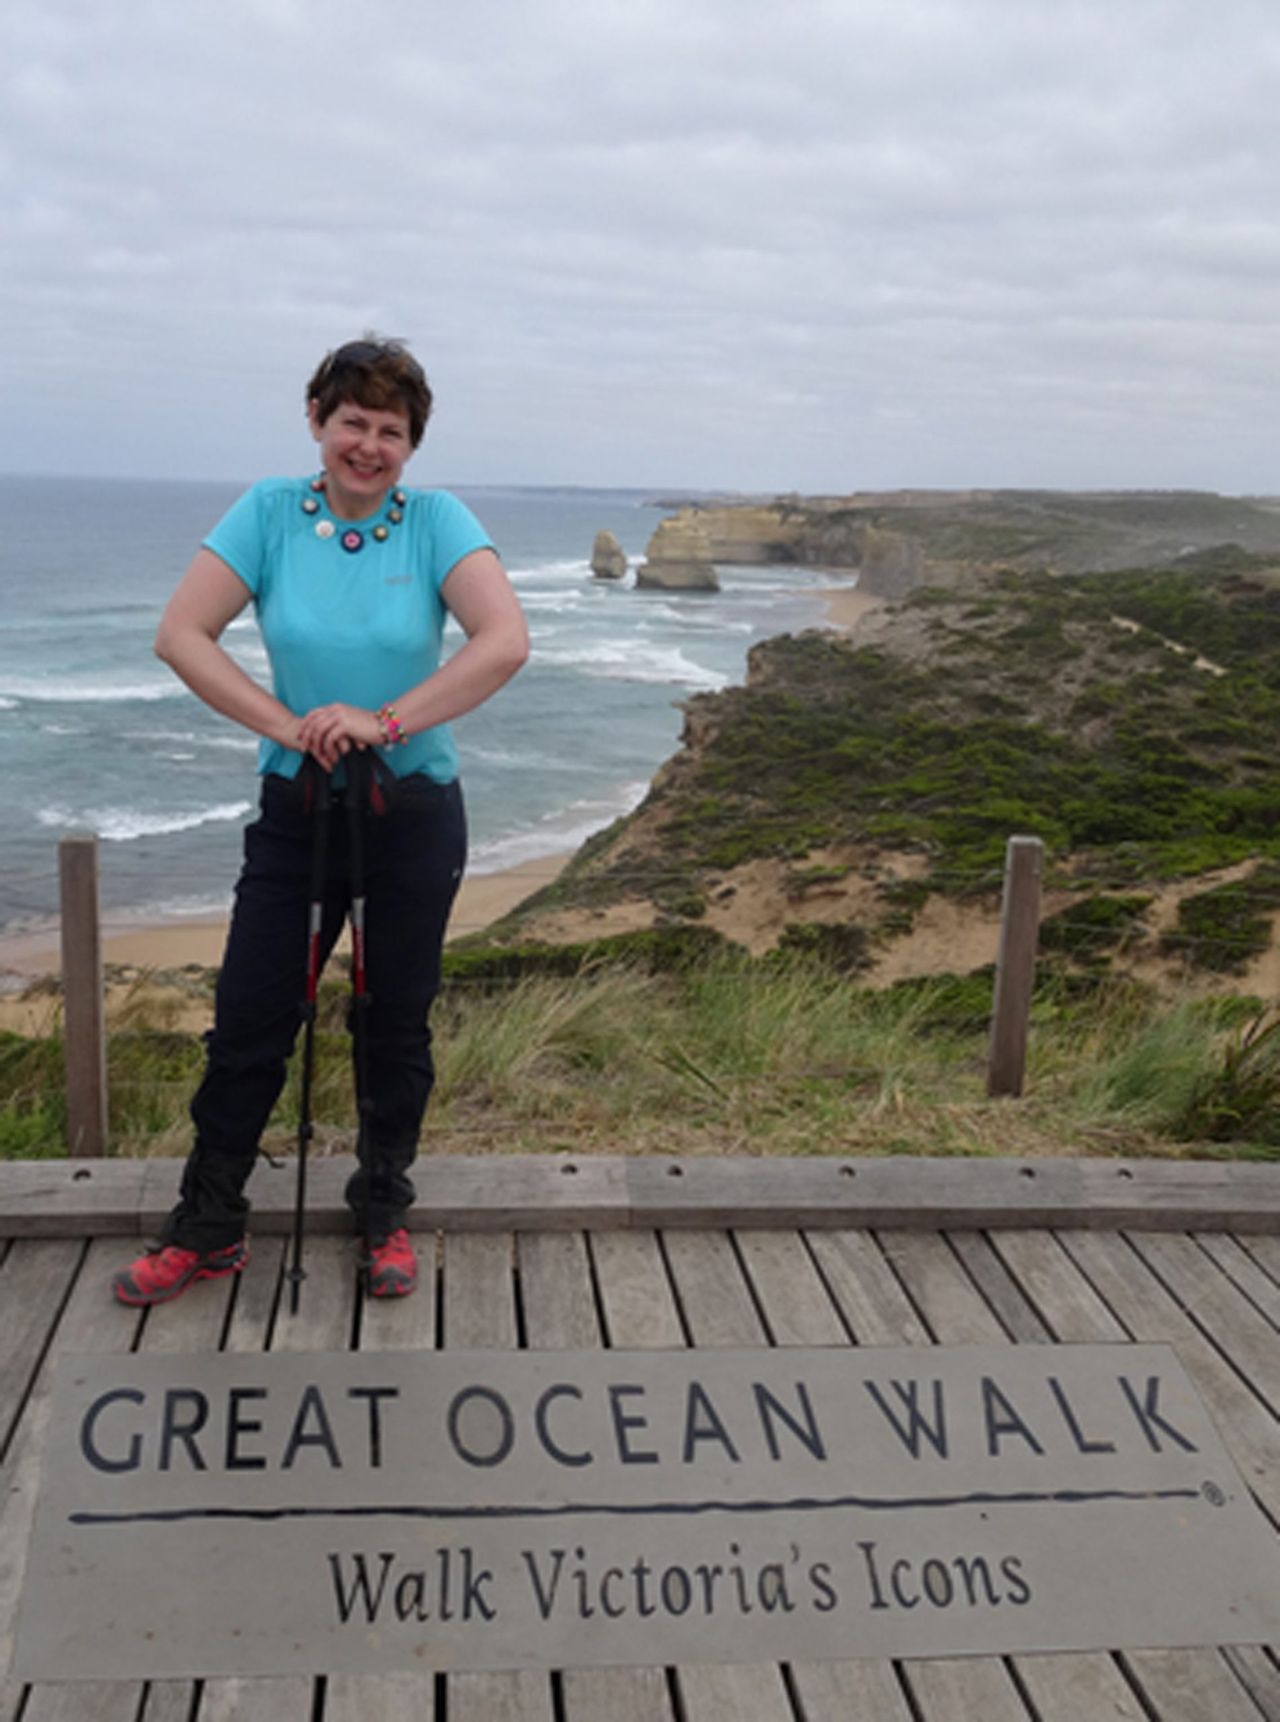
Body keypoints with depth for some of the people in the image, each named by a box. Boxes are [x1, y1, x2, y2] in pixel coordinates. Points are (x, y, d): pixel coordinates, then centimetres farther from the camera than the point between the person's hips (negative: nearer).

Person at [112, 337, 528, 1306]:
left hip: (414, 814, -1)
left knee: (398, 1025, 11)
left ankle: (386, 1216, 30)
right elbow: (180, 634, -8)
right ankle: (207, 1229, 21)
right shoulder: (270, 511, -3)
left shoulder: (435, 520, -7)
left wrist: (387, 722, -23)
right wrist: (283, 722, -18)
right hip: (296, 808, 1)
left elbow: (506, 642, -19)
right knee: (249, 1020, 5)